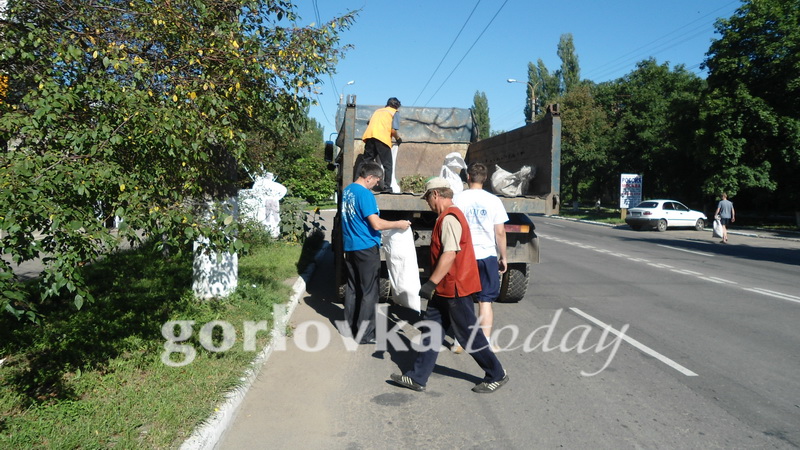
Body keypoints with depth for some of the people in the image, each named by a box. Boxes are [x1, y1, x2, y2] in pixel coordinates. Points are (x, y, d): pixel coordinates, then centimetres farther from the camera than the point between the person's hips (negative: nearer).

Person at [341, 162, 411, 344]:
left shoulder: (347, 190, 10)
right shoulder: (365, 194, -18)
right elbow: (376, 224, -22)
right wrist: (398, 224, -11)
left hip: (350, 247, 9)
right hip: (366, 248, -9)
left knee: (352, 288, 16)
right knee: (369, 292, 0)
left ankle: (350, 326, 24)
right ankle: (365, 334, 5)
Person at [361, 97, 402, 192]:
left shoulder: (378, 111, 31)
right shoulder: (394, 113, 14)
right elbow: (393, 130, 1)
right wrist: (398, 138, 19)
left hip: (369, 135, 5)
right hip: (382, 137, -5)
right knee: (387, 164, 4)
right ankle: (386, 186, -2)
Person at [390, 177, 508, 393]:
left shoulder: (449, 218, -18)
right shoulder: (449, 216, 15)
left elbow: (450, 254, -27)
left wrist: (431, 282, -26)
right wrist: (434, 284, 24)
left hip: (455, 288, -10)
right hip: (445, 288, 10)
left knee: (468, 333, 1)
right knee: (431, 329, 11)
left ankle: (497, 375, 17)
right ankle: (418, 378, 18)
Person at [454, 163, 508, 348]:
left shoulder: (457, 199, -3)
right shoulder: (493, 200, -2)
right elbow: (500, 232, -1)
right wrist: (503, 257, 9)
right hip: (487, 255, 0)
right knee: (485, 301, 7)